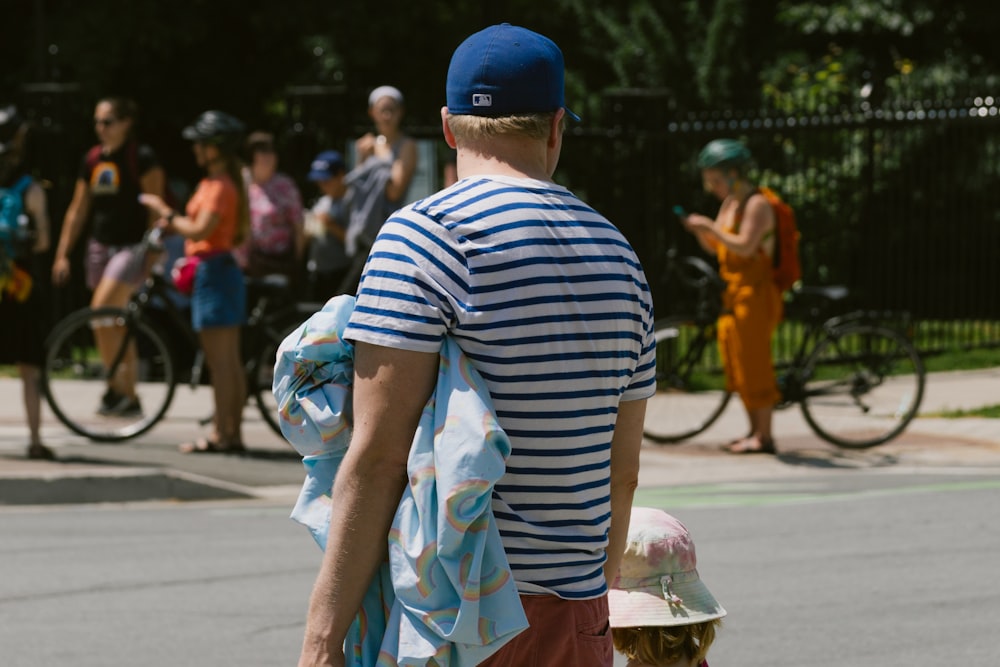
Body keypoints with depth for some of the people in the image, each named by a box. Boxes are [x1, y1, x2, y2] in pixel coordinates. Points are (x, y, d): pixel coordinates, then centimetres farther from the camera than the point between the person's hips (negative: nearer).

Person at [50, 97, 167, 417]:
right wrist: (62, 254, 11)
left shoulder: (142, 158, -9)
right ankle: (129, 397, 16)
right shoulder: (92, 160, 10)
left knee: (101, 311, -20)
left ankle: (116, 386, -11)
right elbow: (77, 210, 14)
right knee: (116, 323, 8)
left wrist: (152, 253, -15)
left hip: (131, 246, -7)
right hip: (101, 246, 7)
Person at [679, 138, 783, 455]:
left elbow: (745, 246, -24)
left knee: (753, 362, -8)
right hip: (733, 292, 9)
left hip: (755, 292, -9)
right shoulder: (730, 204, 15)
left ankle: (763, 436, -4)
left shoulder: (757, 205, -13)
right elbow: (714, 246, 17)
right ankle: (755, 430, 18)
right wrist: (699, 230, -2)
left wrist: (711, 227, -21)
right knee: (737, 365, 10)